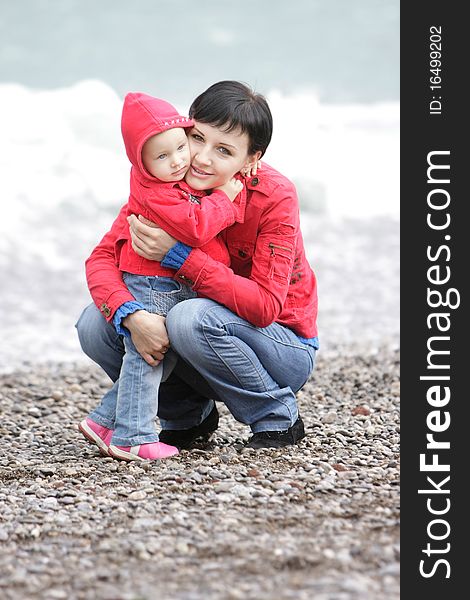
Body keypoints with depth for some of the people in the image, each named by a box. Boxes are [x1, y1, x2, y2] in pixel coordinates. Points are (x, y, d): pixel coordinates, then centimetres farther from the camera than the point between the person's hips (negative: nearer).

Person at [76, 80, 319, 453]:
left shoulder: (275, 197, -24)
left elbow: (265, 307, -31)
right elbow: (102, 258, -13)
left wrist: (178, 254, -37)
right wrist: (132, 316, -35)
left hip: (287, 349, -5)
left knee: (191, 319, -34)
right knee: (94, 325, -15)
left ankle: (278, 419, -10)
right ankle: (190, 415, 7)